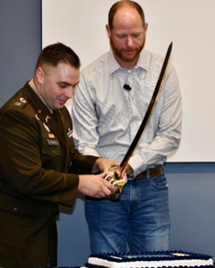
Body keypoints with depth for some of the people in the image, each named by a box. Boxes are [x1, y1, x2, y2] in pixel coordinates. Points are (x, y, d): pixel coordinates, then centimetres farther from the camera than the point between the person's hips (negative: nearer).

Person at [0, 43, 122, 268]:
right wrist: (79, 183, -20)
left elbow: (68, 159, 20)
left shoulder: (59, 110, 14)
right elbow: (28, 179, -26)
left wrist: (97, 164, -1)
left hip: (45, 223, 10)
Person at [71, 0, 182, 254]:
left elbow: (171, 135, -2)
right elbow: (84, 142, -4)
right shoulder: (89, 77, -2)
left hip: (151, 186, 1)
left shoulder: (164, 71, 1)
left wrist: (132, 164, -14)